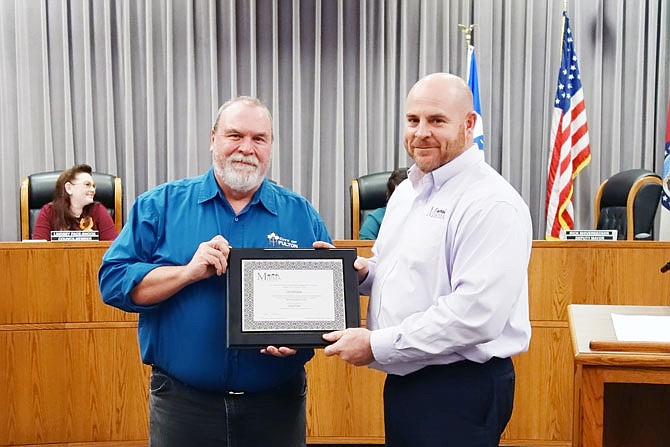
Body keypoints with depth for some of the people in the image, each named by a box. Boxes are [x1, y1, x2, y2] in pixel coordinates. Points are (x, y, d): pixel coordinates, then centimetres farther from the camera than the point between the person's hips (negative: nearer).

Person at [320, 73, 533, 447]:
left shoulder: (491, 204, -18)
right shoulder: (407, 191, 11)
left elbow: (476, 313, -26)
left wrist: (376, 345, -21)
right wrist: (363, 271, 0)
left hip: (461, 390, -8)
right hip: (404, 380, 8)